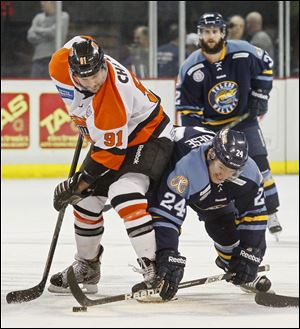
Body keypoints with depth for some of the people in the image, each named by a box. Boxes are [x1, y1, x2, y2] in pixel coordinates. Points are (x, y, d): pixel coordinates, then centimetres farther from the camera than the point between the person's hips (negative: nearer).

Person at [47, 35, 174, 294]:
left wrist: (79, 183, -21)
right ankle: (87, 267, 30)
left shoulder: (113, 99, -38)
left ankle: (155, 269, -31)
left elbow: (112, 152, -28)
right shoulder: (61, 65, -19)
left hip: (148, 135, -9)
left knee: (124, 193, -30)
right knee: (86, 200, 11)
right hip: (107, 138, 9)